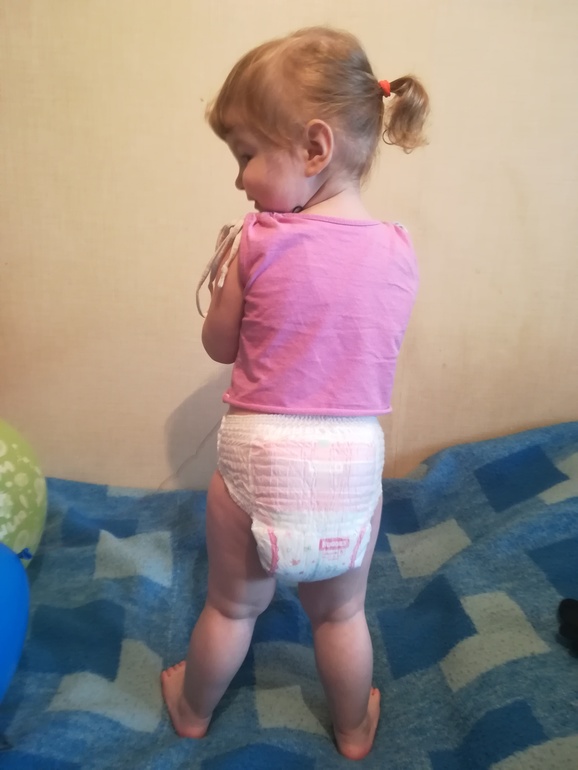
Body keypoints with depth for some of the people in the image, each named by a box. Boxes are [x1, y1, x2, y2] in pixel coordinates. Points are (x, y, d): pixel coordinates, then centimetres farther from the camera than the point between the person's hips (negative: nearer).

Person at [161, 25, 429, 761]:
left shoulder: (259, 241, -15)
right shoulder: (398, 251, -5)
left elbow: (221, 346, -3)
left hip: (258, 458, -2)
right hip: (354, 460, 3)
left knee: (231, 606, 23)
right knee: (340, 613, 26)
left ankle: (192, 709, 51)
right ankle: (354, 730, 50)